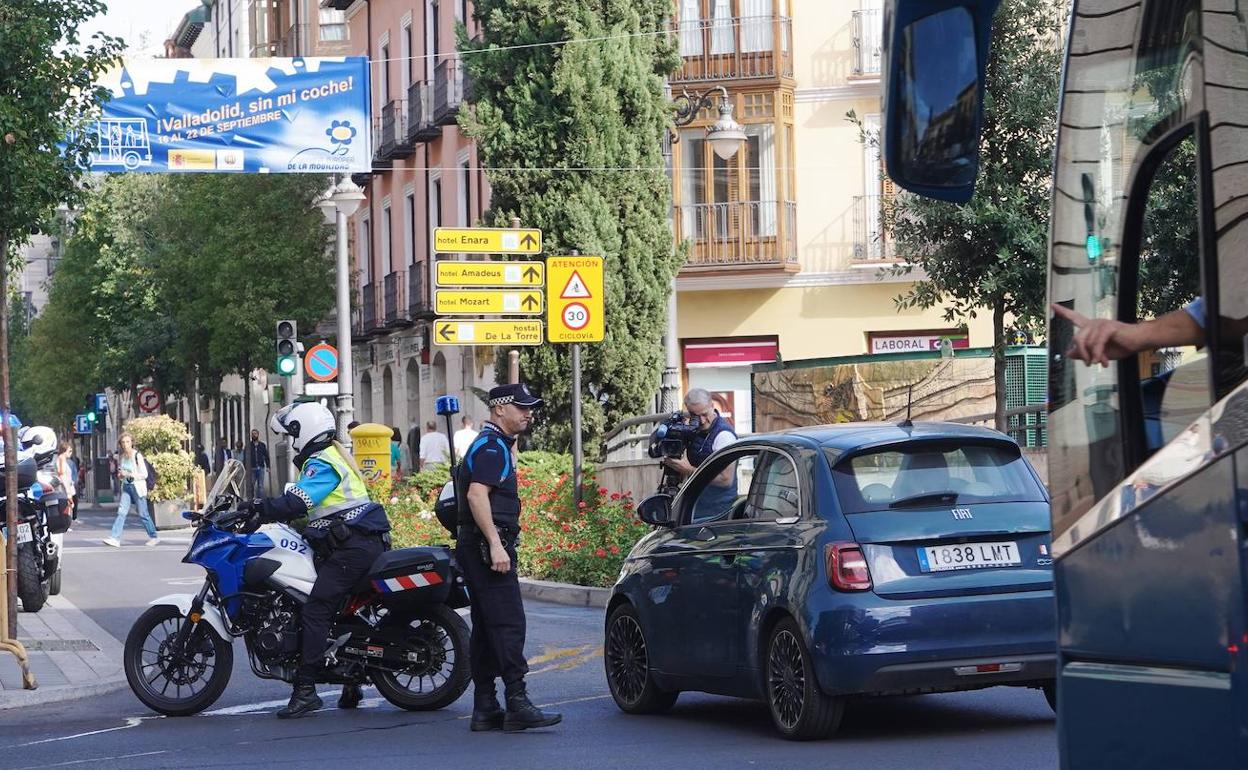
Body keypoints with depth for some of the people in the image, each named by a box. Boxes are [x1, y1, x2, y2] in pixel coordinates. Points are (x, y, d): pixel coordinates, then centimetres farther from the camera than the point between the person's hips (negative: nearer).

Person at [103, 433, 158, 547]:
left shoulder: (137, 455, -12)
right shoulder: (121, 456, 7)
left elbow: (144, 474, -12)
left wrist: (129, 475, -20)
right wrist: (120, 476, 1)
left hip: (137, 486, -5)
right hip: (126, 486, 5)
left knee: (143, 514, 2)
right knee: (121, 512, -6)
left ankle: (153, 537, 16)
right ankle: (114, 538, -13)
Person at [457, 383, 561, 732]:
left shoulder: (494, 444, 21)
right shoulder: (493, 446, -11)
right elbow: (477, 494, -23)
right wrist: (496, 544, -26)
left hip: (477, 547, 11)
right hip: (486, 545, -11)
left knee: (486, 627, 10)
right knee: (508, 624, -14)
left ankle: (484, 709, 11)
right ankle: (517, 704, -18)